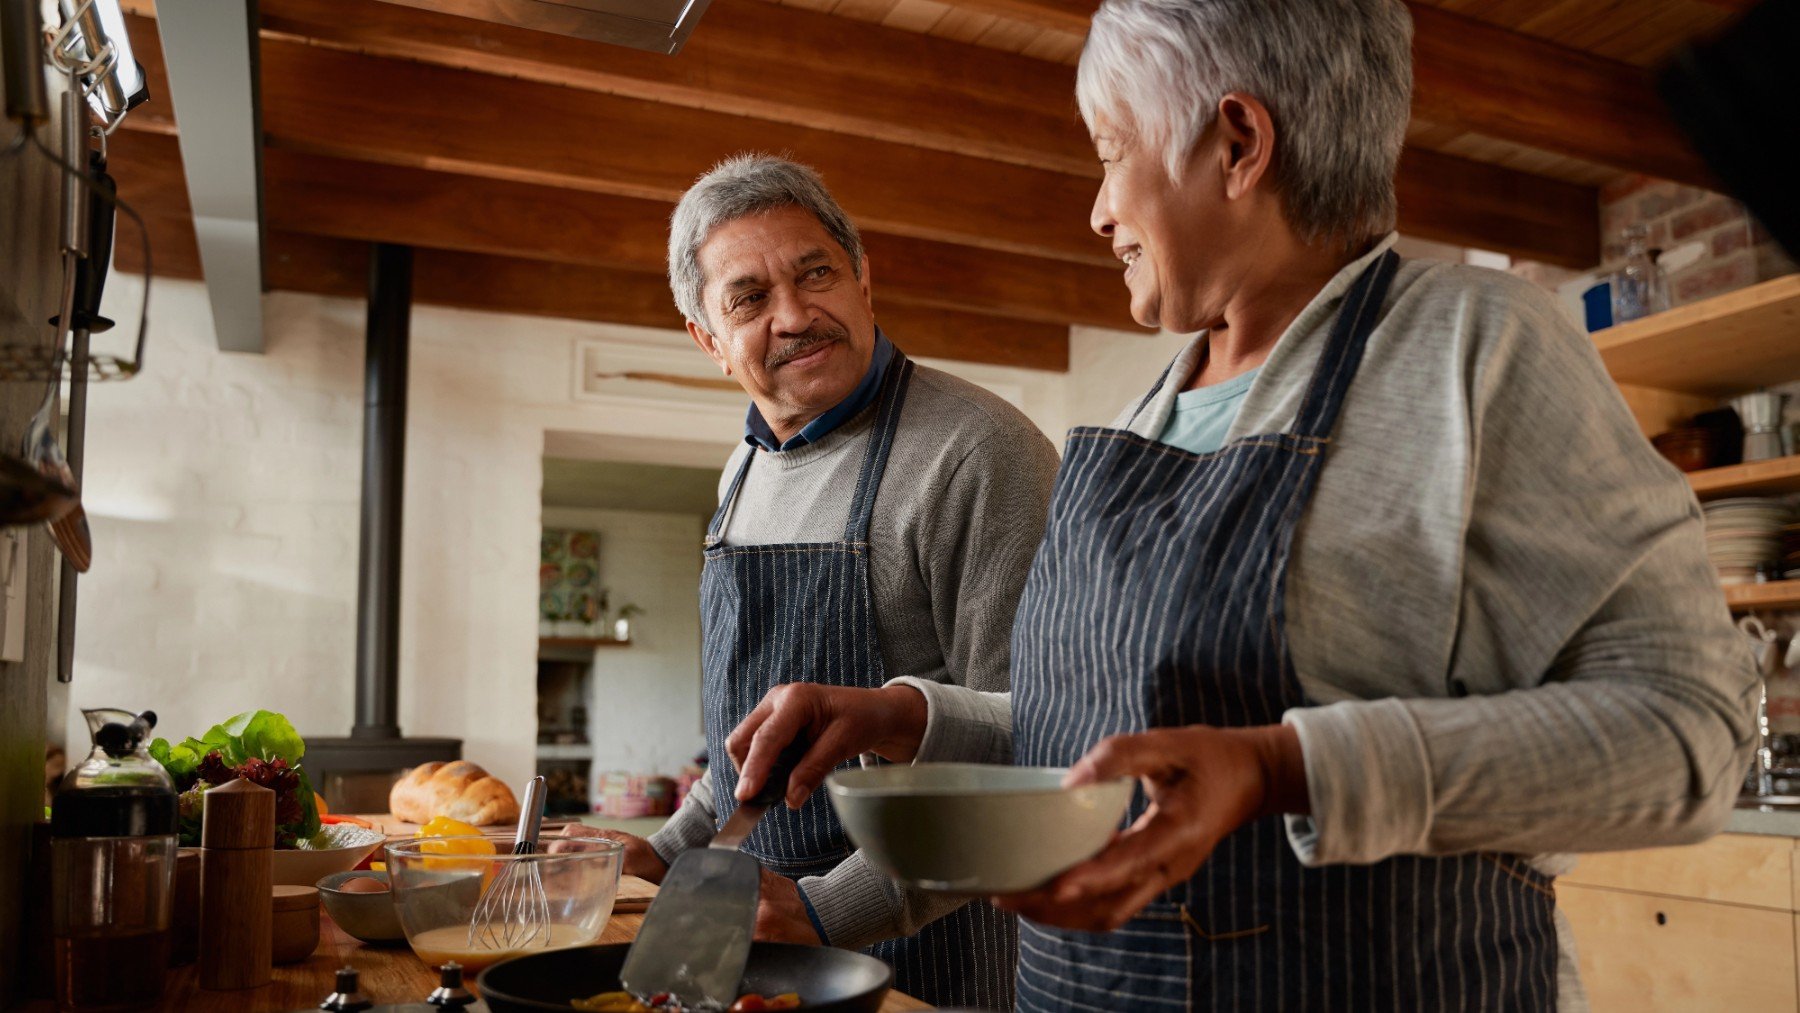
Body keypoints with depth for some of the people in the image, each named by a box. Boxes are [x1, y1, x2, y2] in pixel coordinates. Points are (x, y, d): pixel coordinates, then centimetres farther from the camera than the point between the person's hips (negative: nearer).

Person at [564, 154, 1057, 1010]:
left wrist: (832, 908, -23)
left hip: (929, 933, -7)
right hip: (768, 916, 7)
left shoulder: (980, 453, -19)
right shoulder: (747, 471, 7)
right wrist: (673, 851, 13)